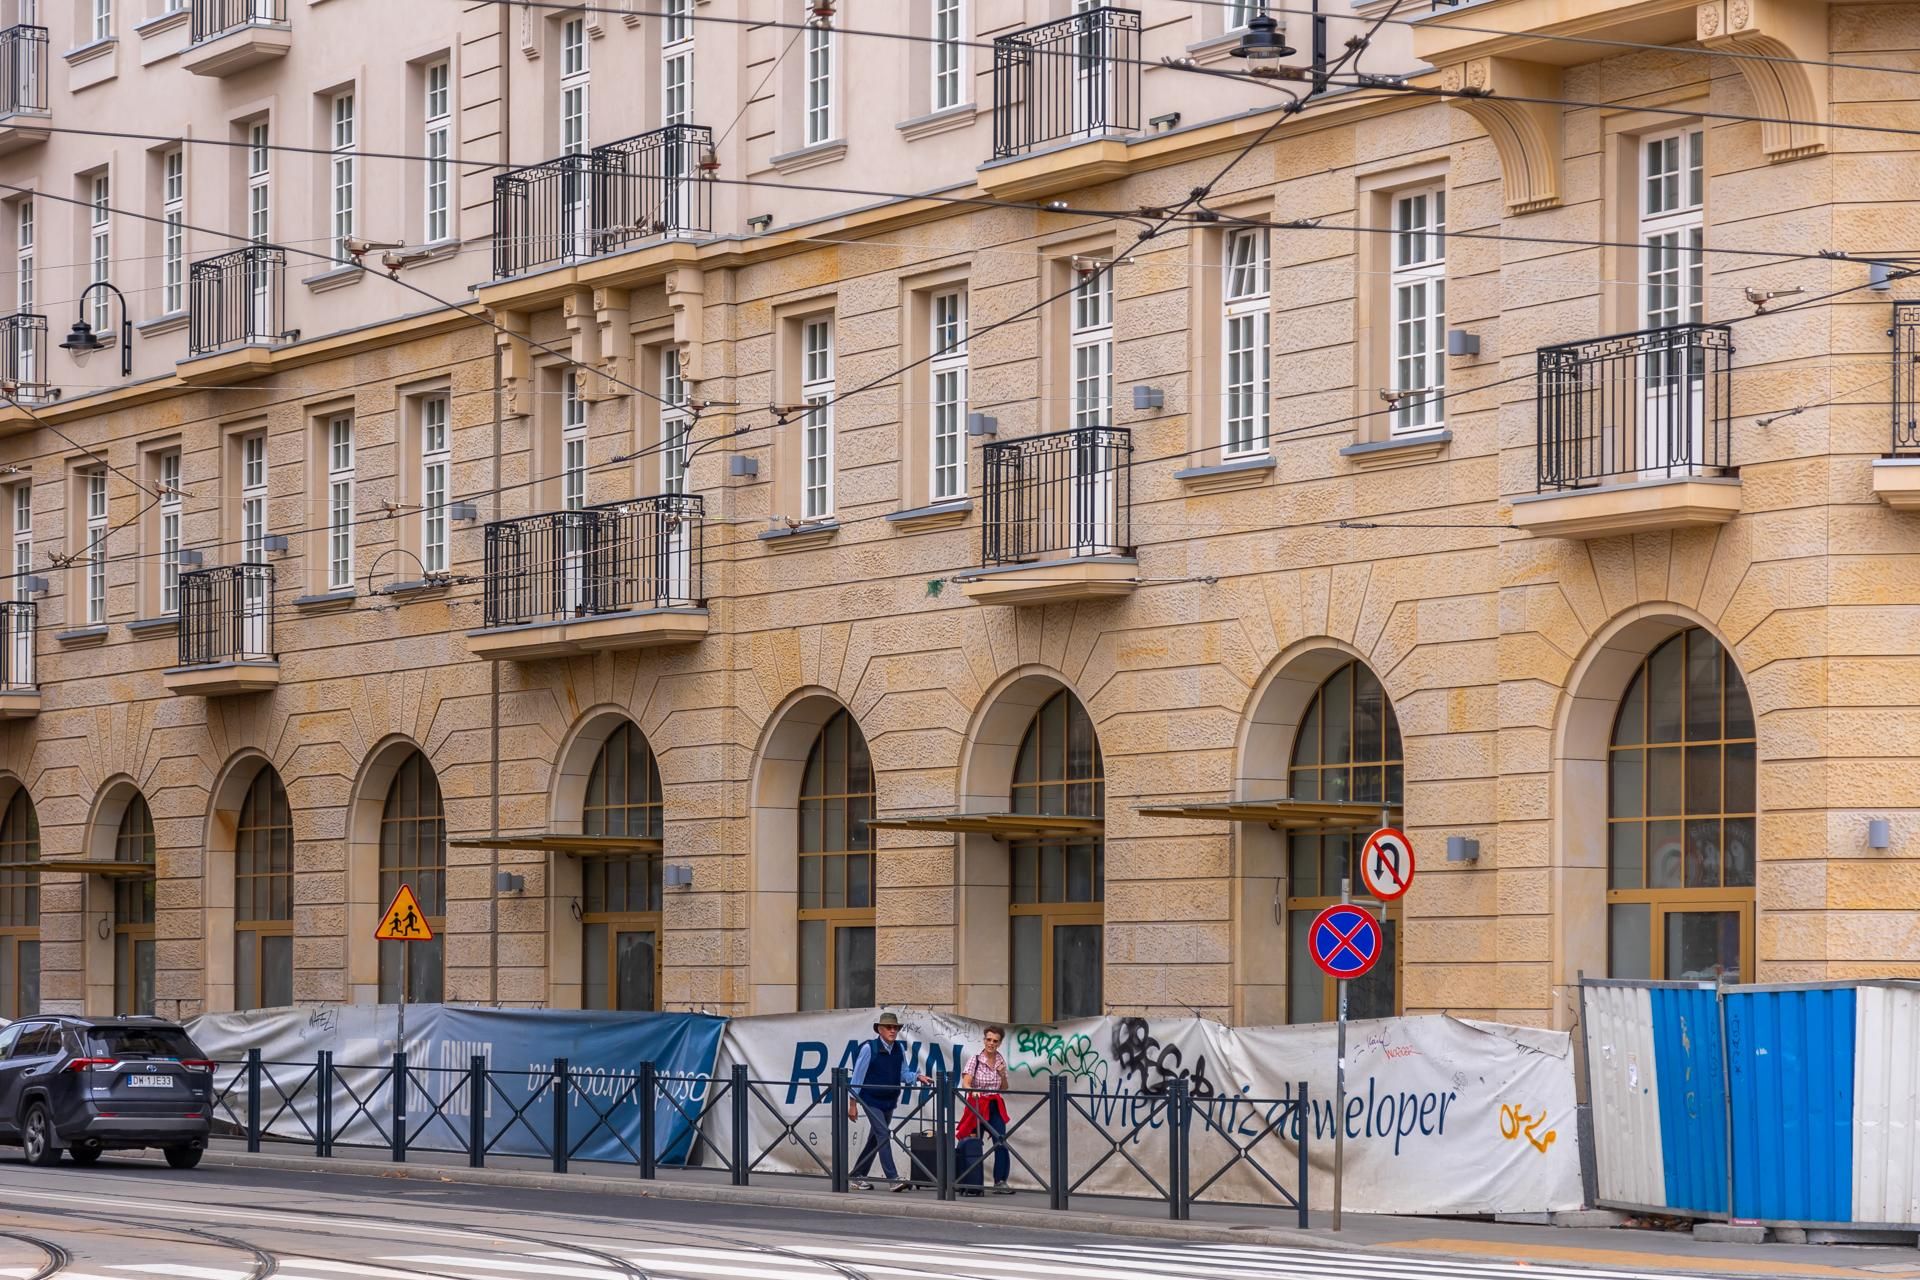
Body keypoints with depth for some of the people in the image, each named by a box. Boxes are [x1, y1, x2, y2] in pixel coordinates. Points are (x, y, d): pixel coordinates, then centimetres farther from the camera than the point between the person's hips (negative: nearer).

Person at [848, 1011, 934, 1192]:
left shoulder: (899, 1049, 3)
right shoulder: (869, 1048, -12)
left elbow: (903, 1074, 7)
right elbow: (858, 1076, -8)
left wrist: (917, 1077, -15)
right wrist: (853, 1102, -7)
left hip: (889, 1101, 6)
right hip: (872, 1100, -6)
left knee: (875, 1139, 13)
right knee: (883, 1135, -14)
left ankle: (858, 1176, 24)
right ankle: (893, 1178, -20)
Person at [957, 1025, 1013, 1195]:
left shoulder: (1001, 1062, 7)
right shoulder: (975, 1060, -7)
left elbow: (1004, 1088, 13)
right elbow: (965, 1083, -19)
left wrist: (1002, 1075, -6)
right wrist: (972, 1090, -40)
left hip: (995, 1107, 3)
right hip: (977, 1106, -3)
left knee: (1001, 1142, -12)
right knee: (973, 1147, -4)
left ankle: (1000, 1182, -11)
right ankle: (972, 1185, 7)